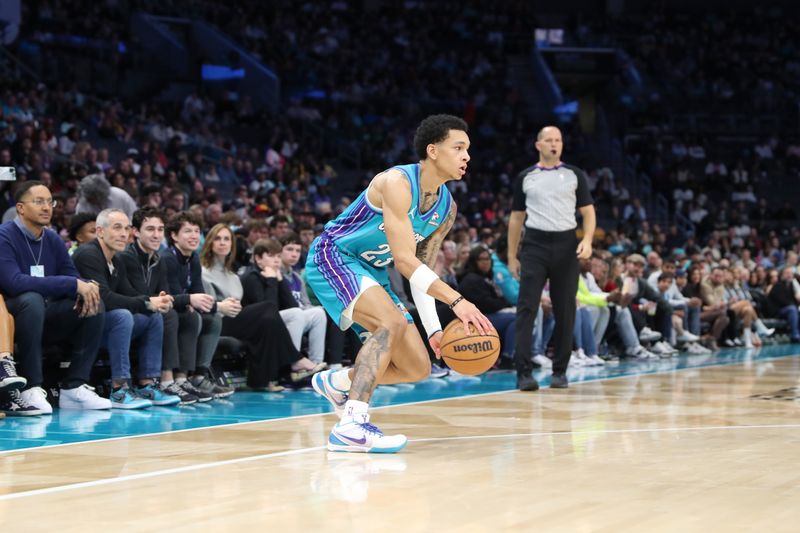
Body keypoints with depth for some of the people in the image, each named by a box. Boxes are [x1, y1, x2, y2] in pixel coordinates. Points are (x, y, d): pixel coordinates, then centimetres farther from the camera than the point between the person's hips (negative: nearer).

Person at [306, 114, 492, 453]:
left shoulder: (447, 208, 1)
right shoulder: (397, 182, -25)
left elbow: (421, 271, 8)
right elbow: (404, 260, -31)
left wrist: (434, 329, -4)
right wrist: (456, 301, -38)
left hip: (371, 272, 9)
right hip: (333, 257, -9)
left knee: (418, 368, 4)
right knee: (393, 321, -34)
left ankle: (335, 383, 27)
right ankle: (352, 426, -39)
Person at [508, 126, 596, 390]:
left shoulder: (574, 175, 7)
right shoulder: (525, 177, 9)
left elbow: (588, 211, 7)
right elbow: (516, 218, 14)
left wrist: (587, 240, -11)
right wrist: (511, 255, 9)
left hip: (566, 245, 1)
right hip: (535, 244, 0)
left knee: (565, 311, 3)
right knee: (527, 308, -10)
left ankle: (560, 371, 12)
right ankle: (524, 371, -12)